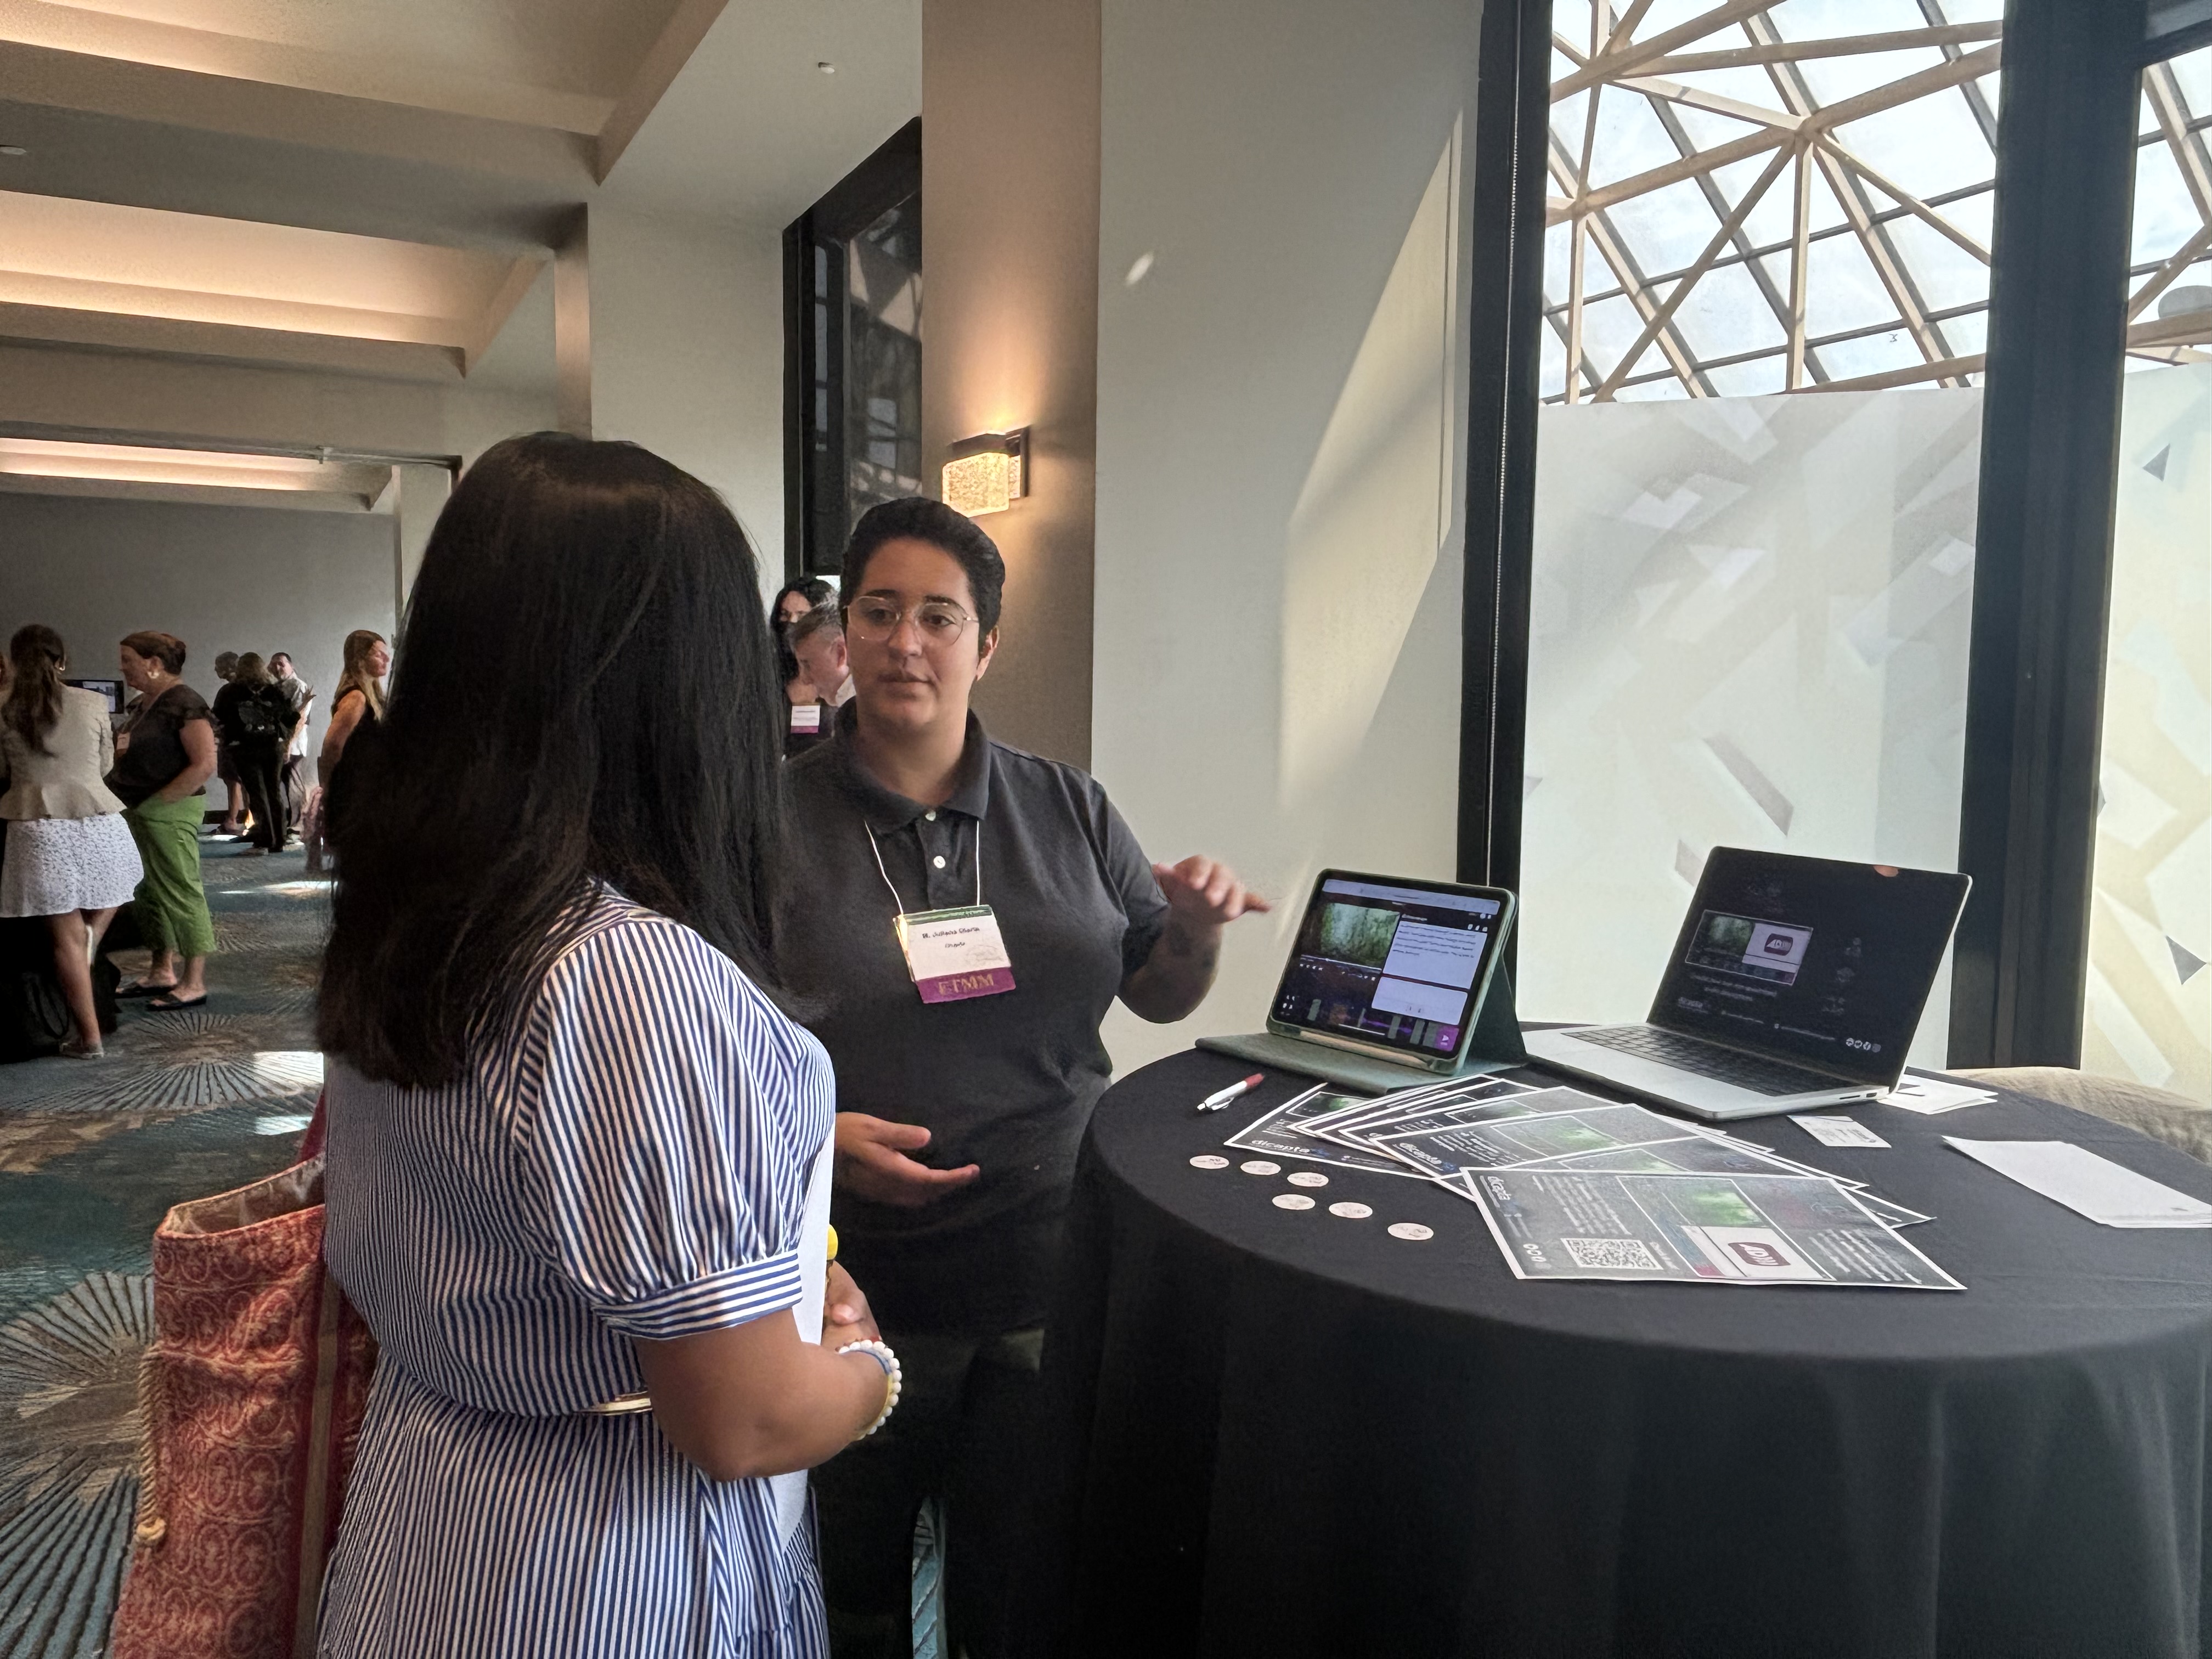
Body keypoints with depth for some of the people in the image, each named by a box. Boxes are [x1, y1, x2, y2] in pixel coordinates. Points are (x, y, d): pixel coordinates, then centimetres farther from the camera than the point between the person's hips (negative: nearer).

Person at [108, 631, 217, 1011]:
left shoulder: (185, 704, -14)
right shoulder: (143, 704, 14)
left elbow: (205, 765, -20)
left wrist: (158, 801, -18)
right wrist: (119, 749, 4)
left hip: (169, 813, -10)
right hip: (138, 813, 10)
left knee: (180, 893, -3)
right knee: (148, 893, 16)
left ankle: (194, 983, 4)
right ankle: (163, 972, 28)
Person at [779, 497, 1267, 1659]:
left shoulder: (1067, 812, 2)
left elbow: (1159, 997, 11)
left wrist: (1198, 930, -10)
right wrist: (812, 1137, -20)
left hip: (1048, 1272, 2)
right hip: (858, 1291, -1)